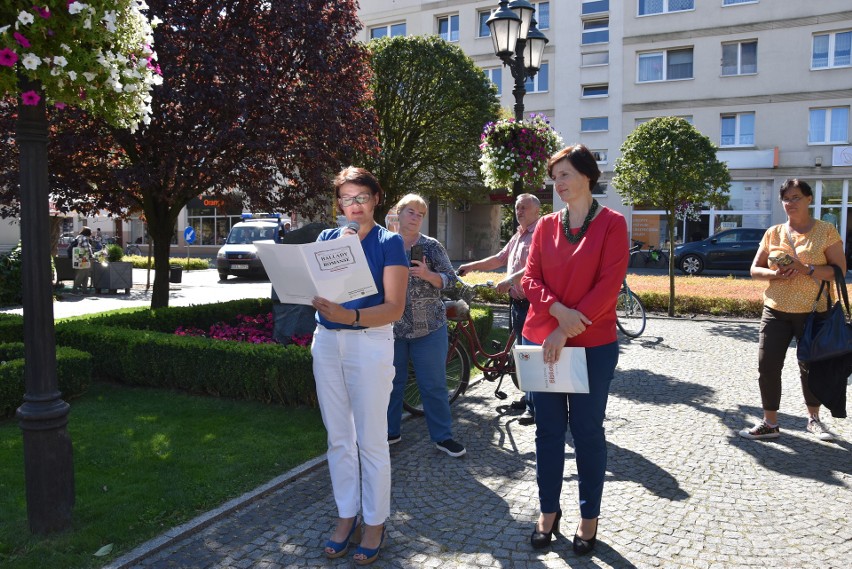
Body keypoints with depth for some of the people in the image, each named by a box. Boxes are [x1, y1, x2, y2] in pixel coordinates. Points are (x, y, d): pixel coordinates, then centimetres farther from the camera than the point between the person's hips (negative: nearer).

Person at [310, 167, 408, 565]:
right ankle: (346, 517, 29)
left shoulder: (389, 243, -6)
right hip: (326, 341, 5)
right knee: (339, 438, 13)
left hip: (370, 343, -4)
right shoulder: (326, 238, 8)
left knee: (371, 441, 4)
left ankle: (375, 524, 21)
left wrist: (350, 316, -30)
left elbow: (394, 307, -14)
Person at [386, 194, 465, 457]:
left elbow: (451, 280, -2)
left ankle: (442, 436, 15)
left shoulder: (432, 246, 1)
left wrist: (427, 274, -18)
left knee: (433, 384, 3)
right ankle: (391, 431, 28)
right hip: (392, 326, 2)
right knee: (392, 382, 11)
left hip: (428, 327, -2)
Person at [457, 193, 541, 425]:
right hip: (517, 302, 10)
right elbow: (500, 258, 24)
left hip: (532, 303, -9)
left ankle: (535, 407, 0)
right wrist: (472, 266, 17)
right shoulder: (518, 236, 18)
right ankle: (529, 397, 29)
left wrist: (510, 280, -34)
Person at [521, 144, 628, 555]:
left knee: (587, 430, 8)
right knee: (548, 429, 11)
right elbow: (531, 278, 3)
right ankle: (548, 511, 28)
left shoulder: (611, 224, -4)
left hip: (593, 344, -3)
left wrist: (567, 331, -17)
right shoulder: (546, 226, 8)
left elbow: (609, 284, -12)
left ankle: (589, 517, 26)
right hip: (542, 339, 4)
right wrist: (558, 311, -17)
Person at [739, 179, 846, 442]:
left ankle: (814, 419, 34)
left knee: (811, 367, 13)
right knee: (767, 366, -3)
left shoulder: (826, 230, -4)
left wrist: (806, 269, -23)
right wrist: (775, 274, -14)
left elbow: (839, 270, -9)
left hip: (813, 313, -2)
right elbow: (755, 270, 7)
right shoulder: (772, 233, 4)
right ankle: (770, 423, 8)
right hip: (776, 311, 2)